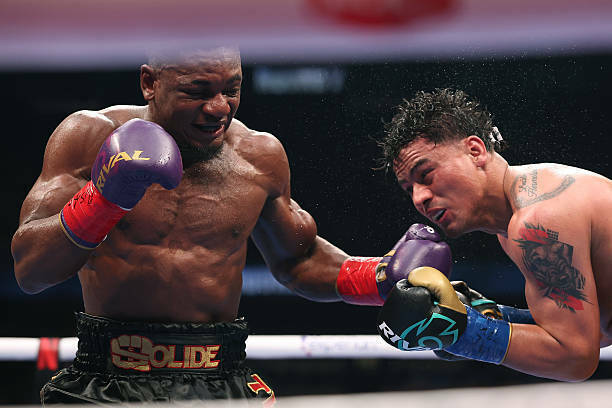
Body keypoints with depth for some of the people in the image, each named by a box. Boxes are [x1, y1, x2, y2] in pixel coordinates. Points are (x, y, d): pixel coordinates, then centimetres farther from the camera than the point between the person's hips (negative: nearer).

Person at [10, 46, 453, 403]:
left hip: (224, 383, 2)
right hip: (105, 388, -1)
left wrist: (383, 276, 8)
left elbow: (297, 259, 24)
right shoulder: (89, 138, -2)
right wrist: (103, 198, -23)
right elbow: (29, 270, -8)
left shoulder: (260, 156, 8)